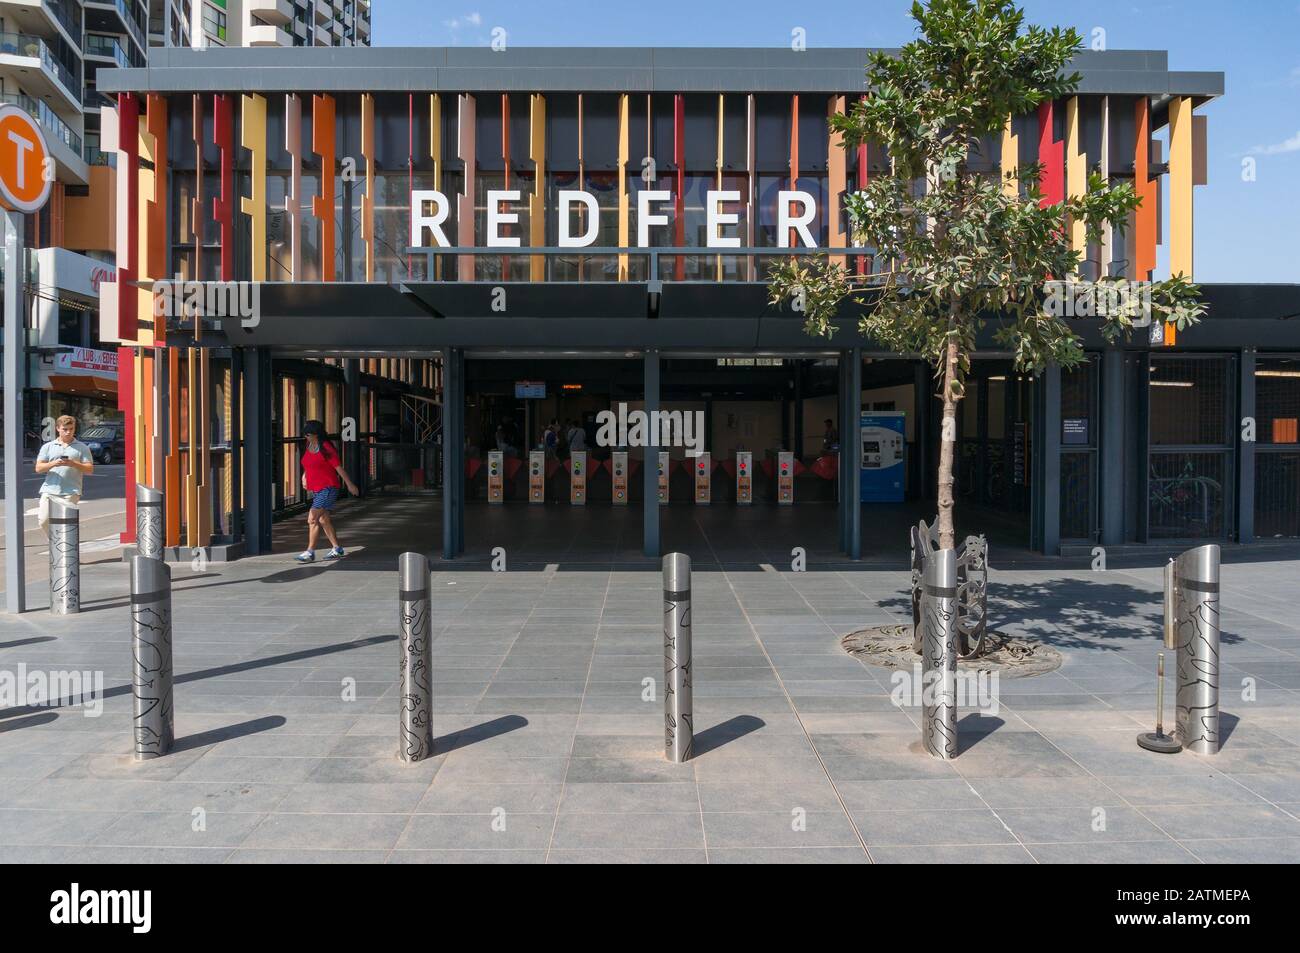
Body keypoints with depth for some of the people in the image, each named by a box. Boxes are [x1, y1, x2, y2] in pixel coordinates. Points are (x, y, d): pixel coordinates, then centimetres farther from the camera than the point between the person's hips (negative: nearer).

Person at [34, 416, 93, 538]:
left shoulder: (82, 448, 10)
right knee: (44, 520, -6)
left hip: (71, 492, -2)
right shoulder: (48, 447, 15)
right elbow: (38, 468, 8)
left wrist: (73, 464, -13)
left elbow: (90, 469, 4)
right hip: (49, 490, 2)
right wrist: (53, 463, -11)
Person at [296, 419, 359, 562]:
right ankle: (337, 548, 26)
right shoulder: (309, 447, 9)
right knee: (324, 520, 15)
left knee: (312, 518, -15)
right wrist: (304, 476, 11)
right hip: (315, 490, 9)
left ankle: (310, 552, -11)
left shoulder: (326, 447, -14)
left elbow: (339, 467, -10)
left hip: (328, 488, -9)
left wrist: (349, 484, -6)